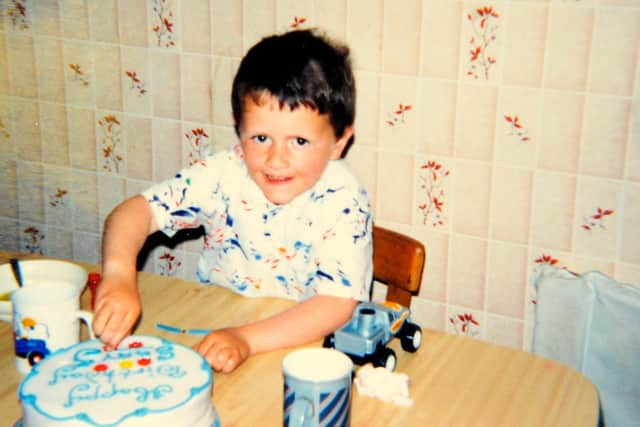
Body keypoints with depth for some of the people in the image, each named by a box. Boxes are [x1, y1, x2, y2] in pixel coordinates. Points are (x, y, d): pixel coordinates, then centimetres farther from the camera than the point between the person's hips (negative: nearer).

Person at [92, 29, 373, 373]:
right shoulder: (224, 174, -10)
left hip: (301, 348, -1)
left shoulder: (343, 203, -17)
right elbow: (139, 209, -15)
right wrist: (119, 272, -36)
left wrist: (247, 339, -35)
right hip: (209, 329, 2)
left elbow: (338, 302, -23)